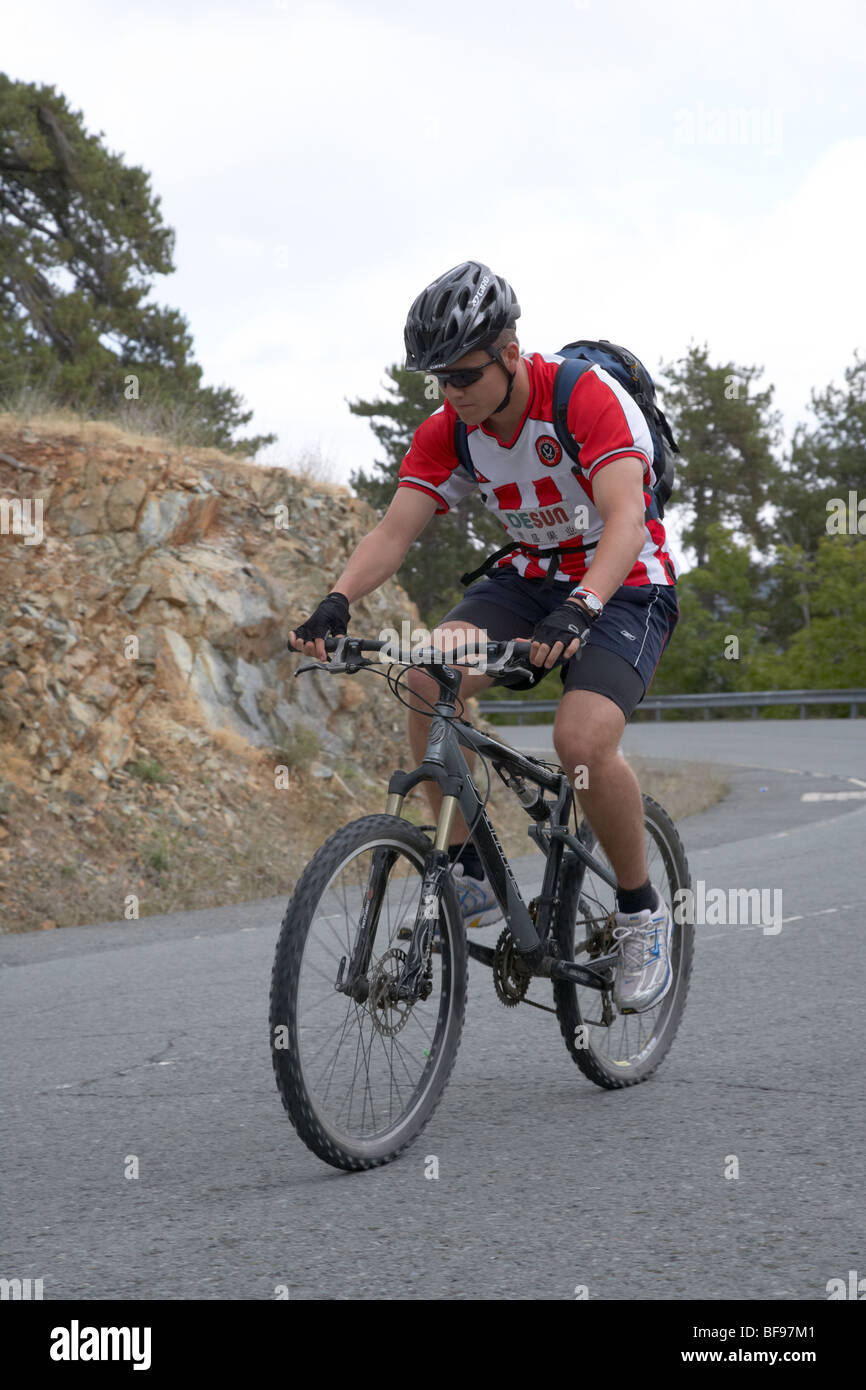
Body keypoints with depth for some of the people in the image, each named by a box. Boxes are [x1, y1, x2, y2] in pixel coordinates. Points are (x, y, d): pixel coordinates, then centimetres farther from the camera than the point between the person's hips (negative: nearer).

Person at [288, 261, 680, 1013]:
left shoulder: (589, 397, -25)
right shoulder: (448, 432, -8)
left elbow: (624, 519, -36)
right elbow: (394, 531, -15)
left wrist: (581, 610, -54)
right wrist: (337, 600, -35)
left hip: (625, 587, -5)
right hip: (528, 577, 5)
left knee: (582, 740, -30)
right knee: (429, 677, -23)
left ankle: (643, 912, -5)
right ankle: (469, 874, -11)